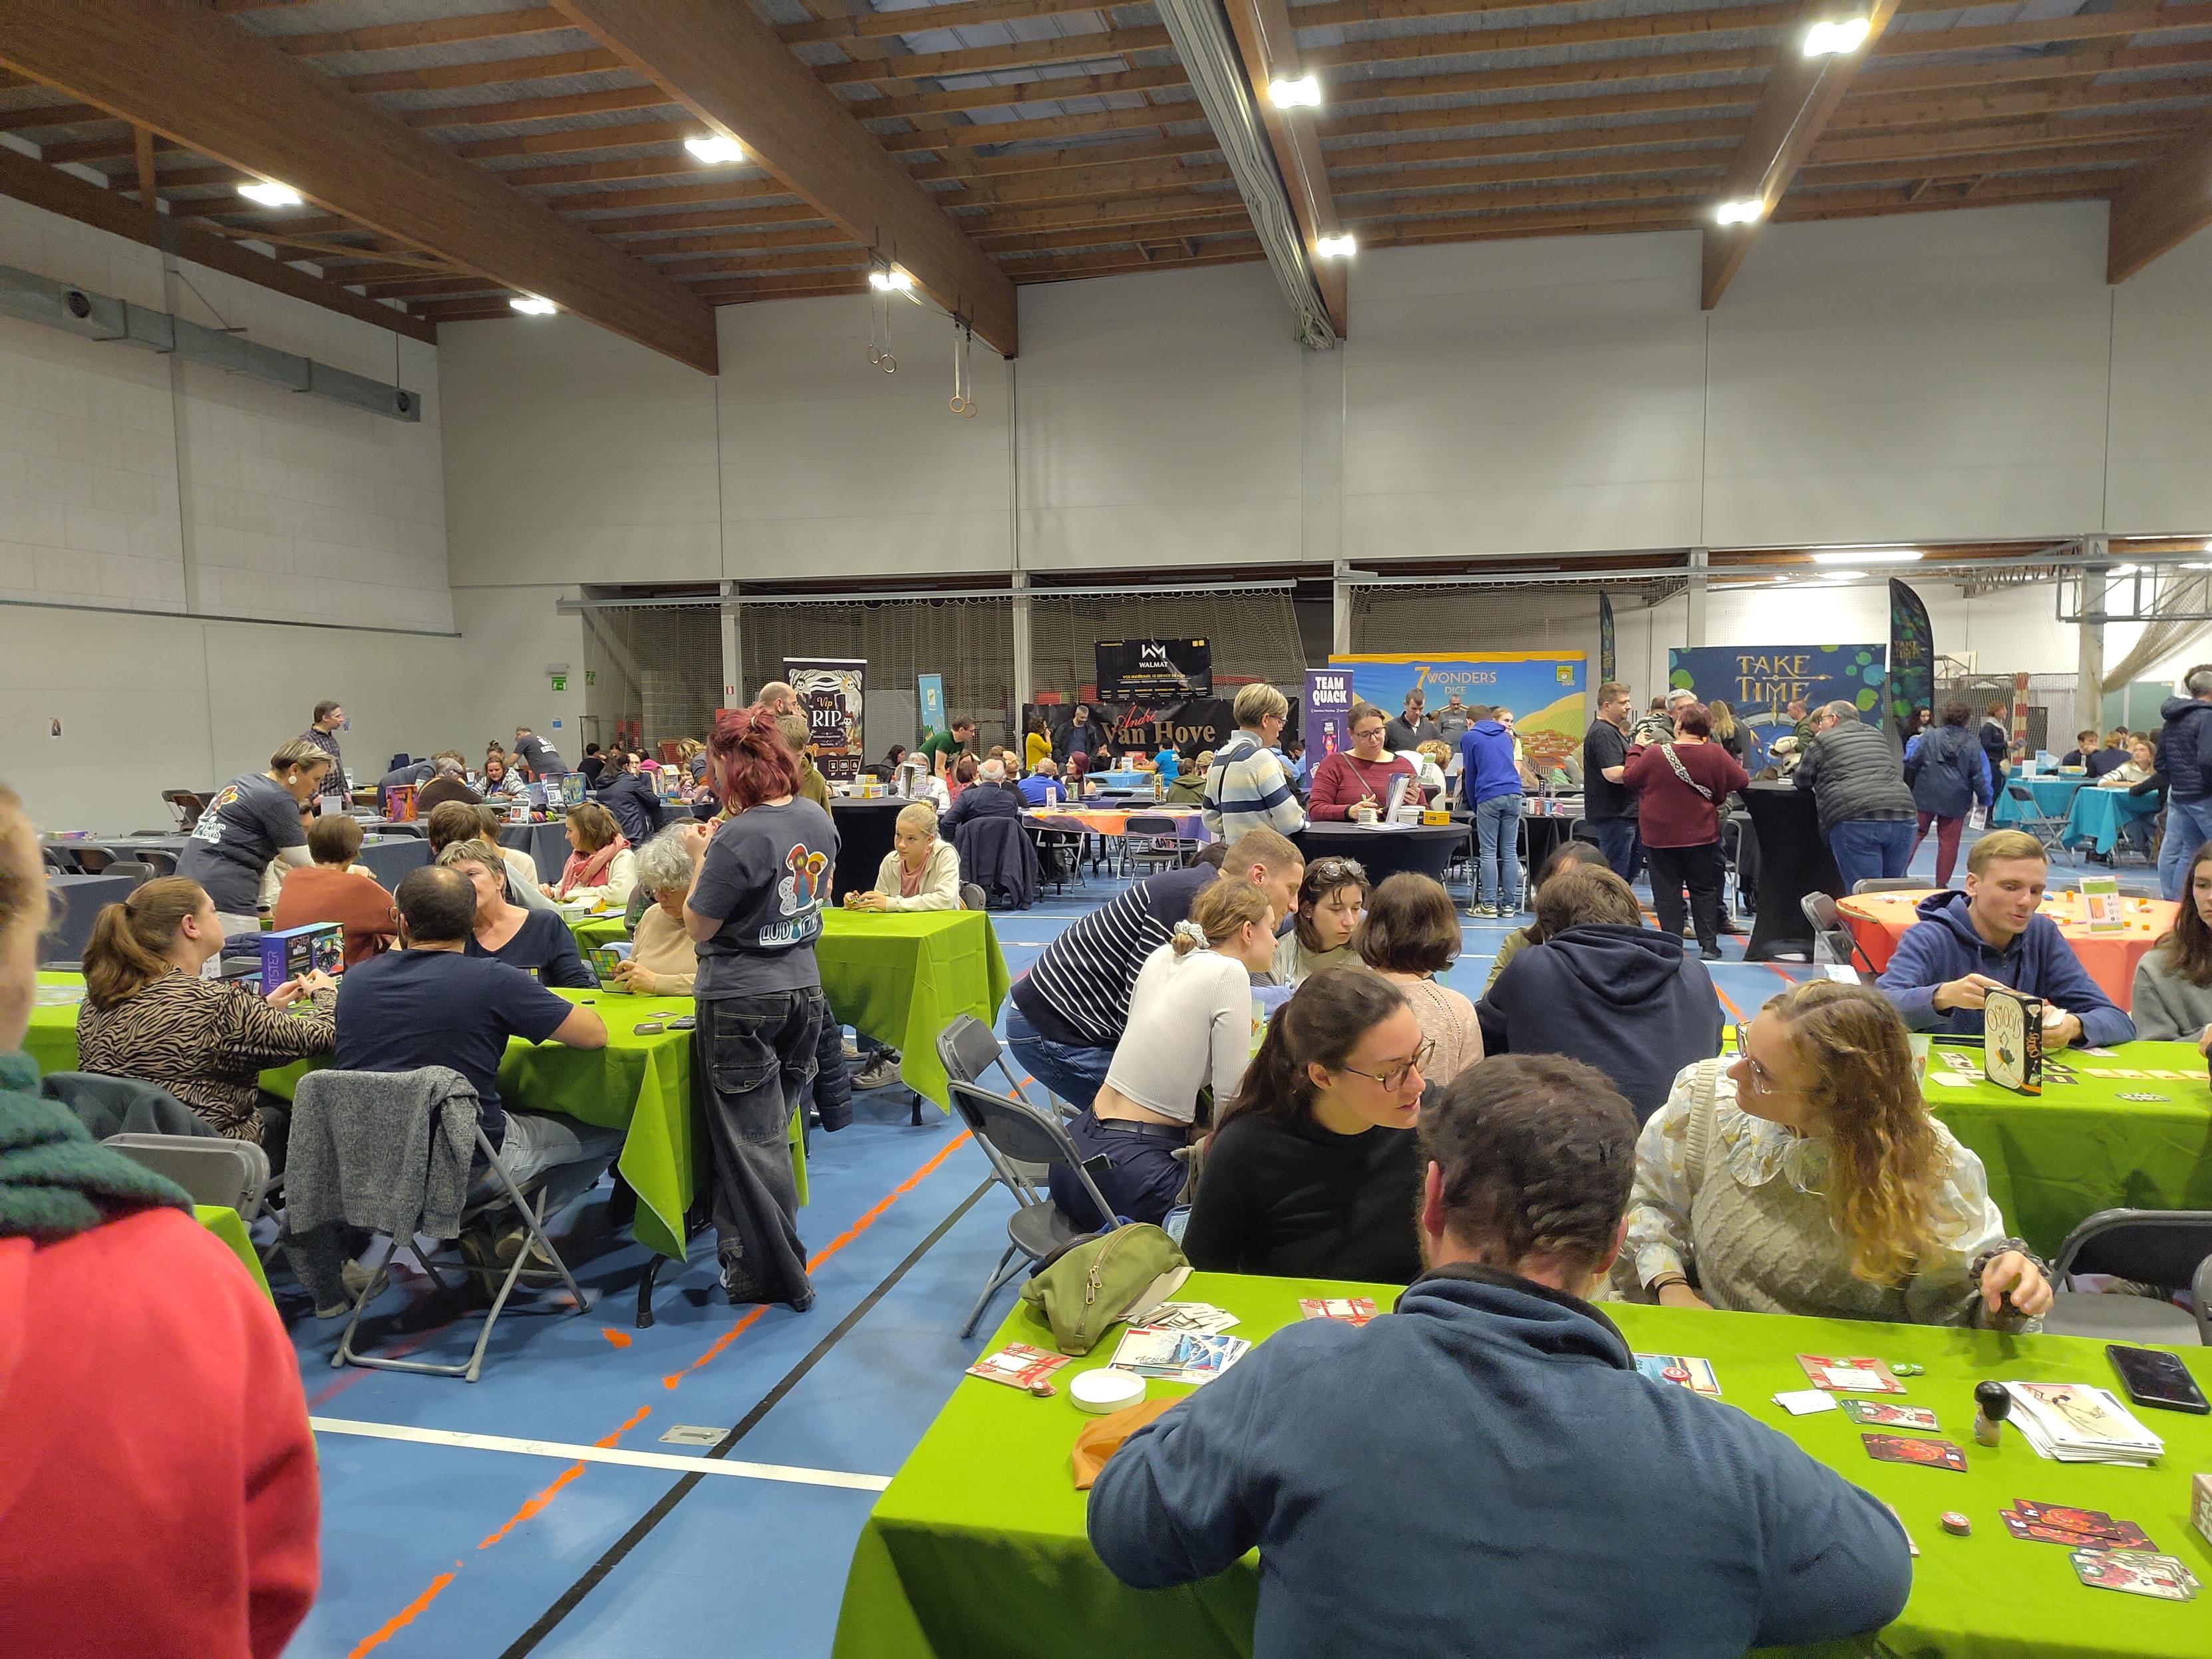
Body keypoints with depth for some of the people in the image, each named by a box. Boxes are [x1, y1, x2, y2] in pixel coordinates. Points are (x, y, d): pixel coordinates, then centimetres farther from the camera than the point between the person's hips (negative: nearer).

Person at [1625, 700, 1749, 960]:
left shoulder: (1654, 754, -14)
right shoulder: (1715, 755, -8)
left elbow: (1630, 778, 0)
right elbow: (1742, 781, 1)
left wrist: (1637, 749, 14)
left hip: (1659, 837, -1)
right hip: (1701, 836, 2)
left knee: (1666, 892, 6)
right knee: (1704, 890, 12)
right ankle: (1708, 945, 12)